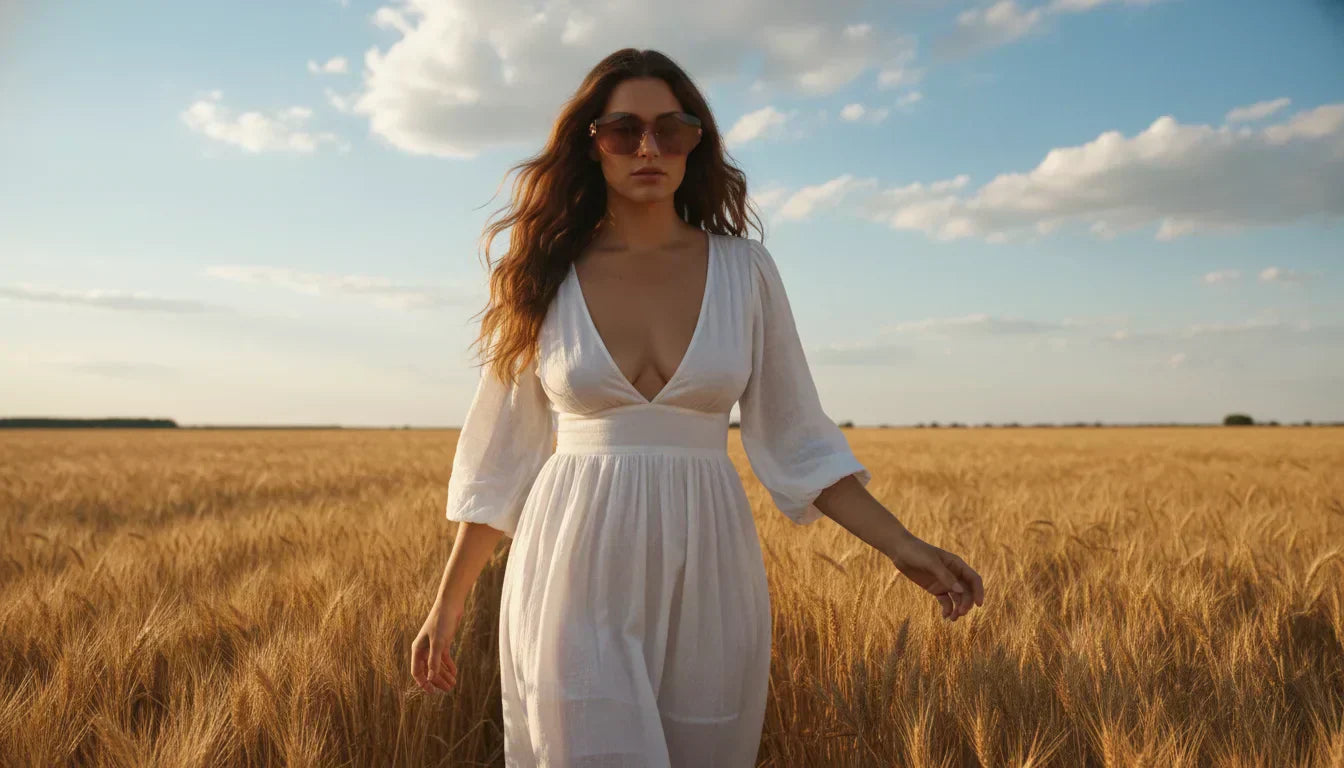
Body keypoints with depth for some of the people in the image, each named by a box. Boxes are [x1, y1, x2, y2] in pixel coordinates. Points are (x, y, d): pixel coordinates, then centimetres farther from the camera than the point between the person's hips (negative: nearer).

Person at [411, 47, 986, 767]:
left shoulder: (745, 269, 2)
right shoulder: (548, 276, 1)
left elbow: (793, 437, 6)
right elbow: (504, 450, 7)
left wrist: (903, 546, -3)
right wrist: (447, 605, 9)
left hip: (705, 578, 2)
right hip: (578, 574, -1)